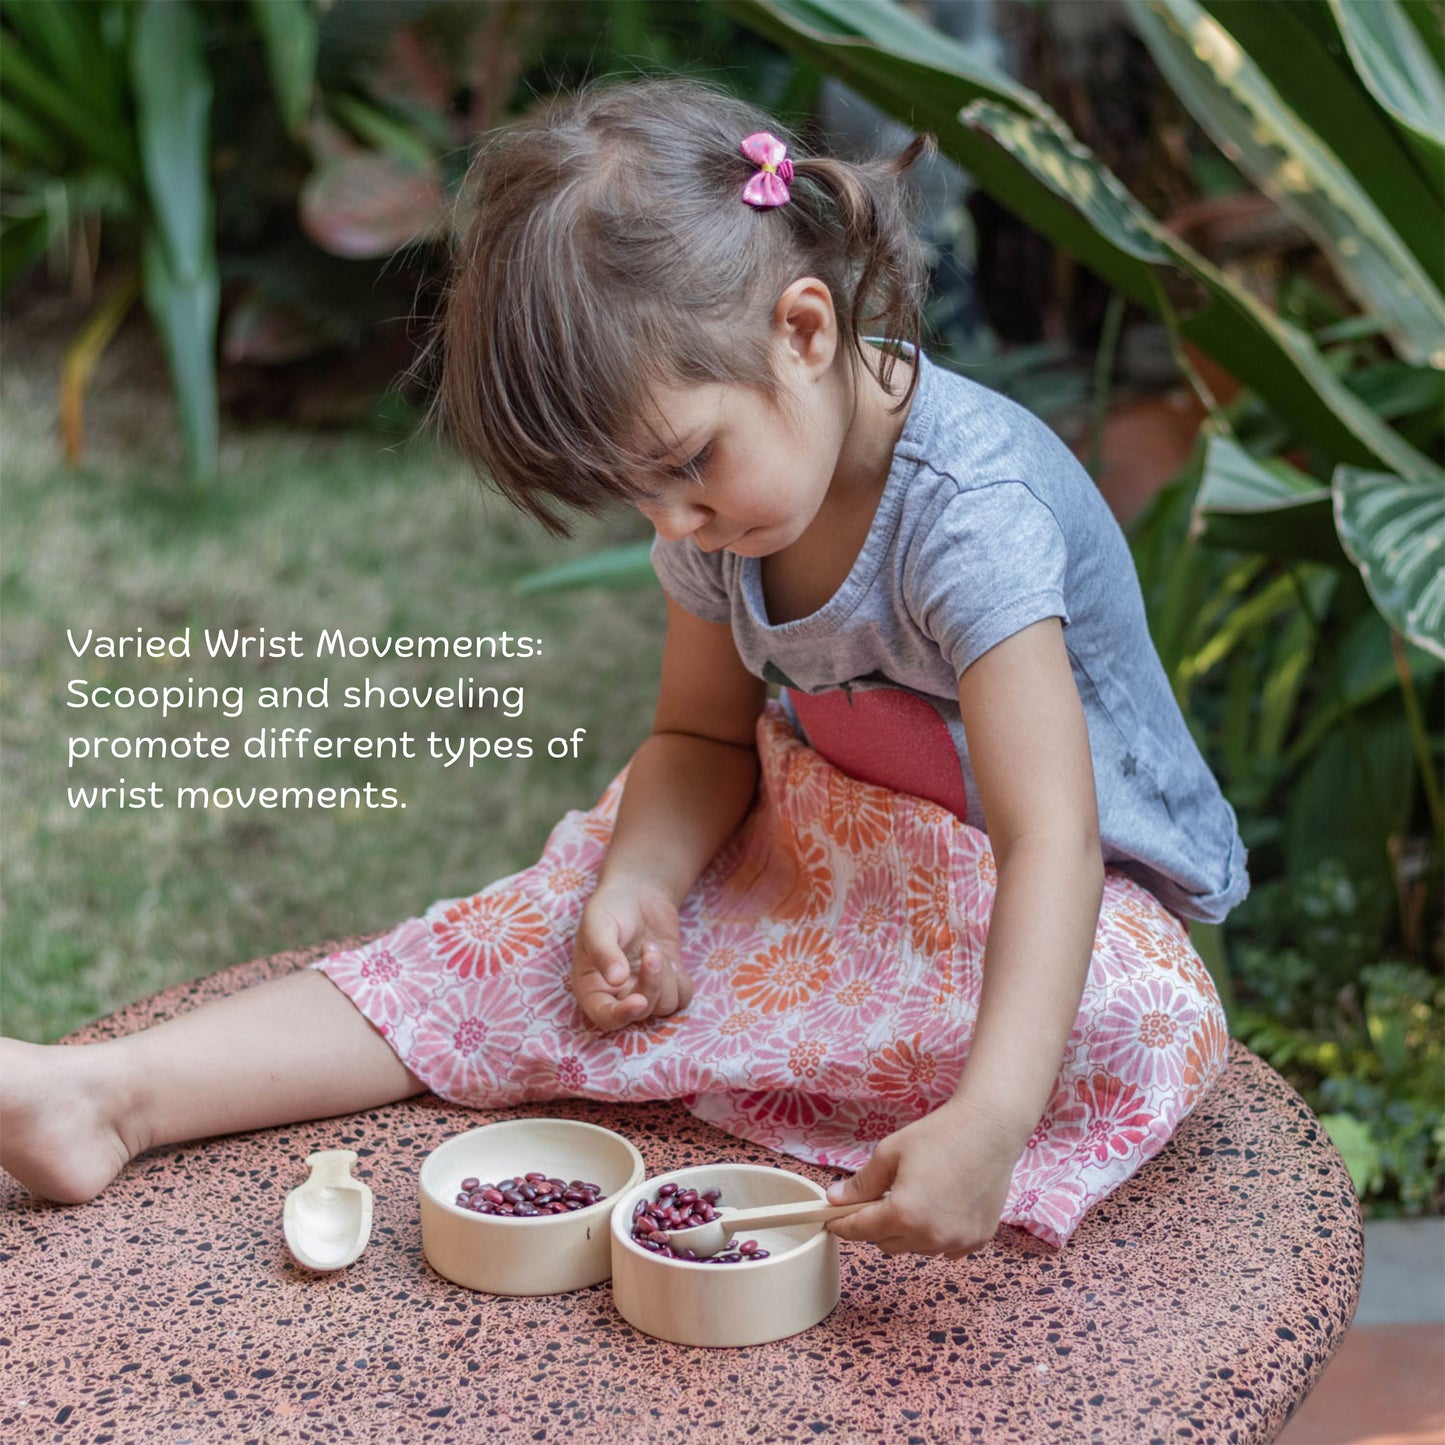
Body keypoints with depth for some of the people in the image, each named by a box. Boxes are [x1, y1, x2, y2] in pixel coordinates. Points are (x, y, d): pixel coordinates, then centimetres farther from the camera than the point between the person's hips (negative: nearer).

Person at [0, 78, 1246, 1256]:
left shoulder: (969, 510, -32)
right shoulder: (723, 496, -9)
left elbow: (1051, 839, -39)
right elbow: (702, 738, 2)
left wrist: (985, 1124, -51)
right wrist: (636, 886, -20)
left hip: (1012, 894, -4)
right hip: (807, 853, 5)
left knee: (1136, 1023, -36)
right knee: (534, 943, -8)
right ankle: (117, 1097, -9)